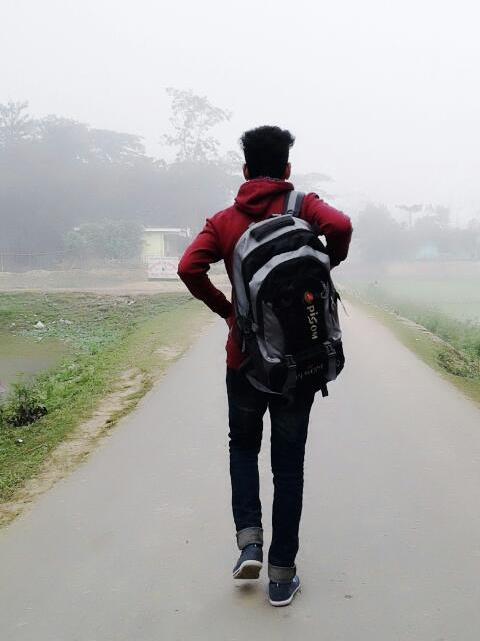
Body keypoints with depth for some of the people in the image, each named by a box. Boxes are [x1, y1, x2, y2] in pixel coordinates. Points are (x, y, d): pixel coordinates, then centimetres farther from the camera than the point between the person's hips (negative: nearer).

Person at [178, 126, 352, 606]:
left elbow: (189, 268, -13)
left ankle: (249, 539, 6)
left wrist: (225, 309, 0)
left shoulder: (225, 221, 2)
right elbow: (340, 226, -23)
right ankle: (282, 575, 13)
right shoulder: (303, 207, -2)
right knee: (288, 464, 8)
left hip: (245, 355, 1)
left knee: (243, 445, 23)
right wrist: (328, 264, -3)